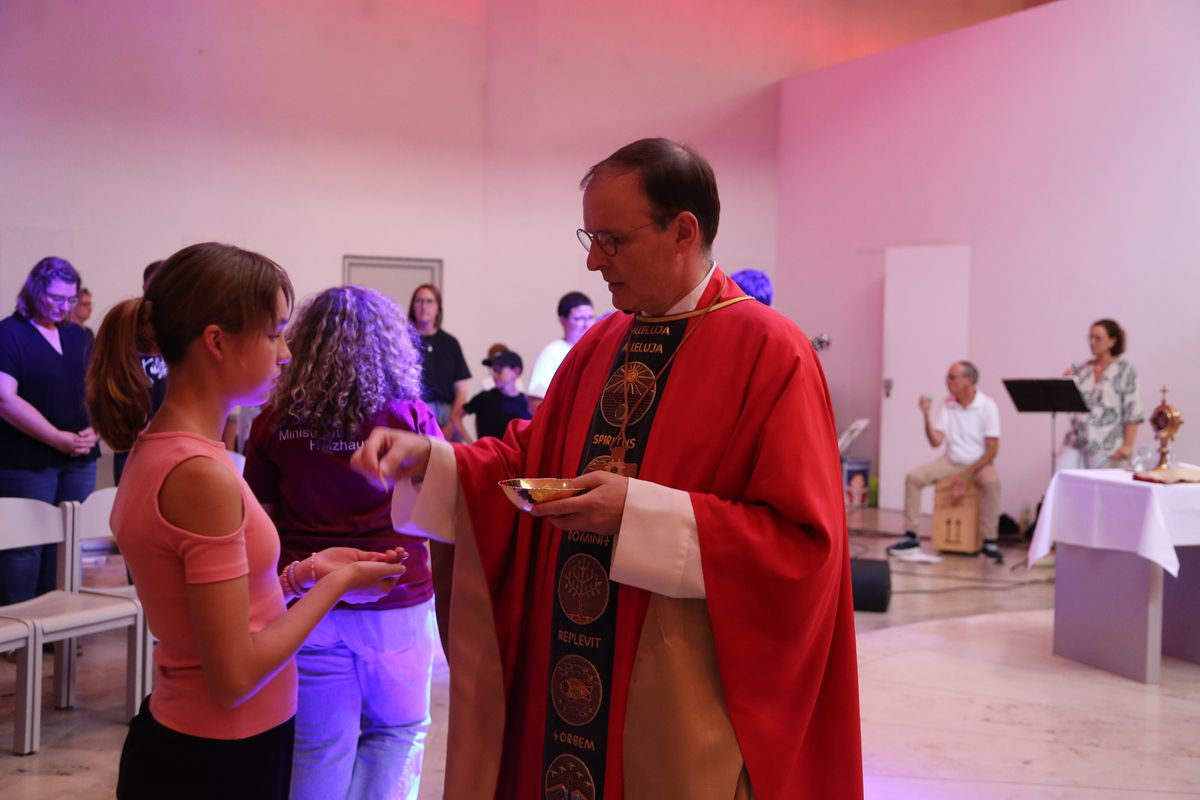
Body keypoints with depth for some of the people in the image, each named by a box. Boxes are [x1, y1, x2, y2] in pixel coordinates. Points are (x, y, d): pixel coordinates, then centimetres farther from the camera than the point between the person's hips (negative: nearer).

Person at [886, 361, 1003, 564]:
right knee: (913, 477, -17)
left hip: (979, 464, -4)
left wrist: (966, 475, -21)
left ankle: (989, 542, -27)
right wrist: (927, 415, -16)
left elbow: (992, 450, -14)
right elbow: (936, 441, -2)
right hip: (950, 462, 4)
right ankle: (910, 537, -11)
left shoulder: (987, 406, -10)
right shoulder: (947, 405, 1)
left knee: (991, 482, -37)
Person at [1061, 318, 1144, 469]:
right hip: (1076, 442, 4)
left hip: (1106, 447, -4)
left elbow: (1132, 412, -8)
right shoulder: (1080, 368, 10)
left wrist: (1127, 445, -14)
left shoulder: (1125, 371, -3)